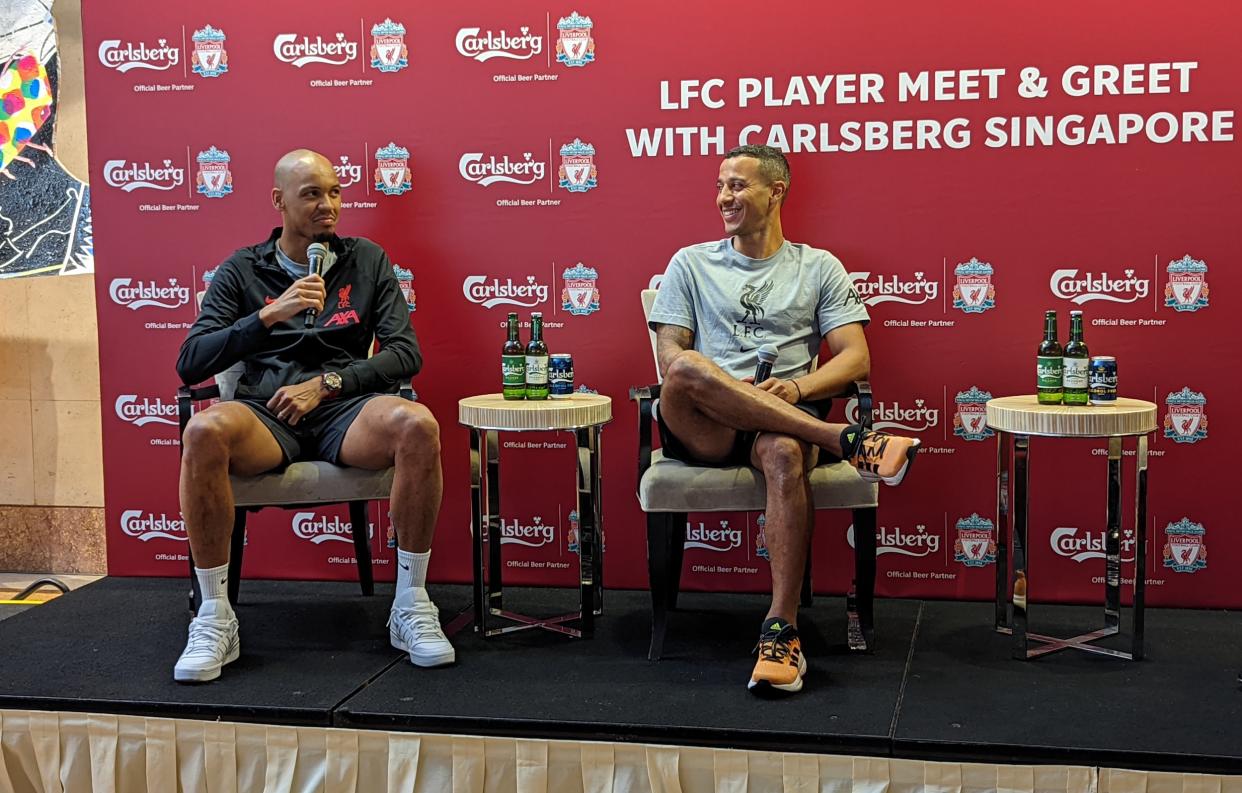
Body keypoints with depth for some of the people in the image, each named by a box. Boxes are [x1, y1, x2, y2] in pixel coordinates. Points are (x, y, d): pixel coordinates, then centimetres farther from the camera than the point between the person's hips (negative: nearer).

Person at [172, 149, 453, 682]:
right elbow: (190, 365, 2)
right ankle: (214, 618, -21)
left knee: (418, 426, -34)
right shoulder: (241, 271, 13)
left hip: (346, 409, 1)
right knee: (204, 432, -36)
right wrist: (270, 315, -10)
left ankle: (411, 607, -19)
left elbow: (405, 353, 7)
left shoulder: (367, 260, 16)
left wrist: (325, 384, -6)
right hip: (267, 415, 0)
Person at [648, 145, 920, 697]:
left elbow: (856, 358, 8)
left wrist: (797, 388, -13)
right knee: (685, 372, -36)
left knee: (785, 453, -40)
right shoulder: (691, 263, 21)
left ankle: (782, 630, -36)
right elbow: (669, 354, 10)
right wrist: (723, 388, -11)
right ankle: (847, 442, -36)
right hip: (703, 429, 1)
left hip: (787, 418, -1)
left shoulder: (819, 267, 18)